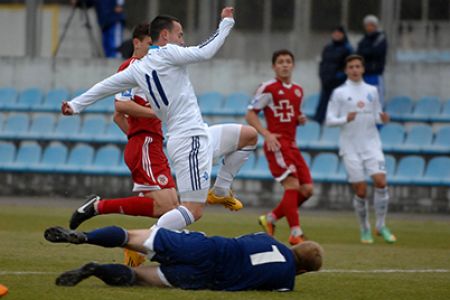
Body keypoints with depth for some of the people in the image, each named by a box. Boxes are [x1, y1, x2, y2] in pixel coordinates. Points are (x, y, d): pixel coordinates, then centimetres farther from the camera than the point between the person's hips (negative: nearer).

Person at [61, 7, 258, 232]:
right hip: (190, 140, -10)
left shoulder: (137, 68, 13)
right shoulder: (166, 53, -9)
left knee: (249, 135, 23)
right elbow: (205, 52, -10)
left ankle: (220, 192, 27)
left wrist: (76, 105, 27)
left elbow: (106, 86, 17)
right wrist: (226, 23, 4)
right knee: (193, 211, -13)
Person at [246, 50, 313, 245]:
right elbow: (250, 114, -5)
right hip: (276, 145, -8)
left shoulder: (298, 91, 17)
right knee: (292, 185, -18)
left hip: (292, 145, 8)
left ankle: (270, 219, 18)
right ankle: (296, 234, -16)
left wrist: (301, 119, 4)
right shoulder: (268, 88, -5)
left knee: (307, 189, 2)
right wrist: (266, 134, -18)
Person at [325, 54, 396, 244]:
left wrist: (382, 118, -4)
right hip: (351, 148, -2)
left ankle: (381, 225, -3)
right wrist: (346, 119, -19)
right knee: (360, 191, -4)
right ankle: (365, 230, 13)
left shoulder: (372, 91, 11)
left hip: (371, 144, 2)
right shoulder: (339, 93, 2)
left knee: (381, 181, -16)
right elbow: (329, 120, 0)